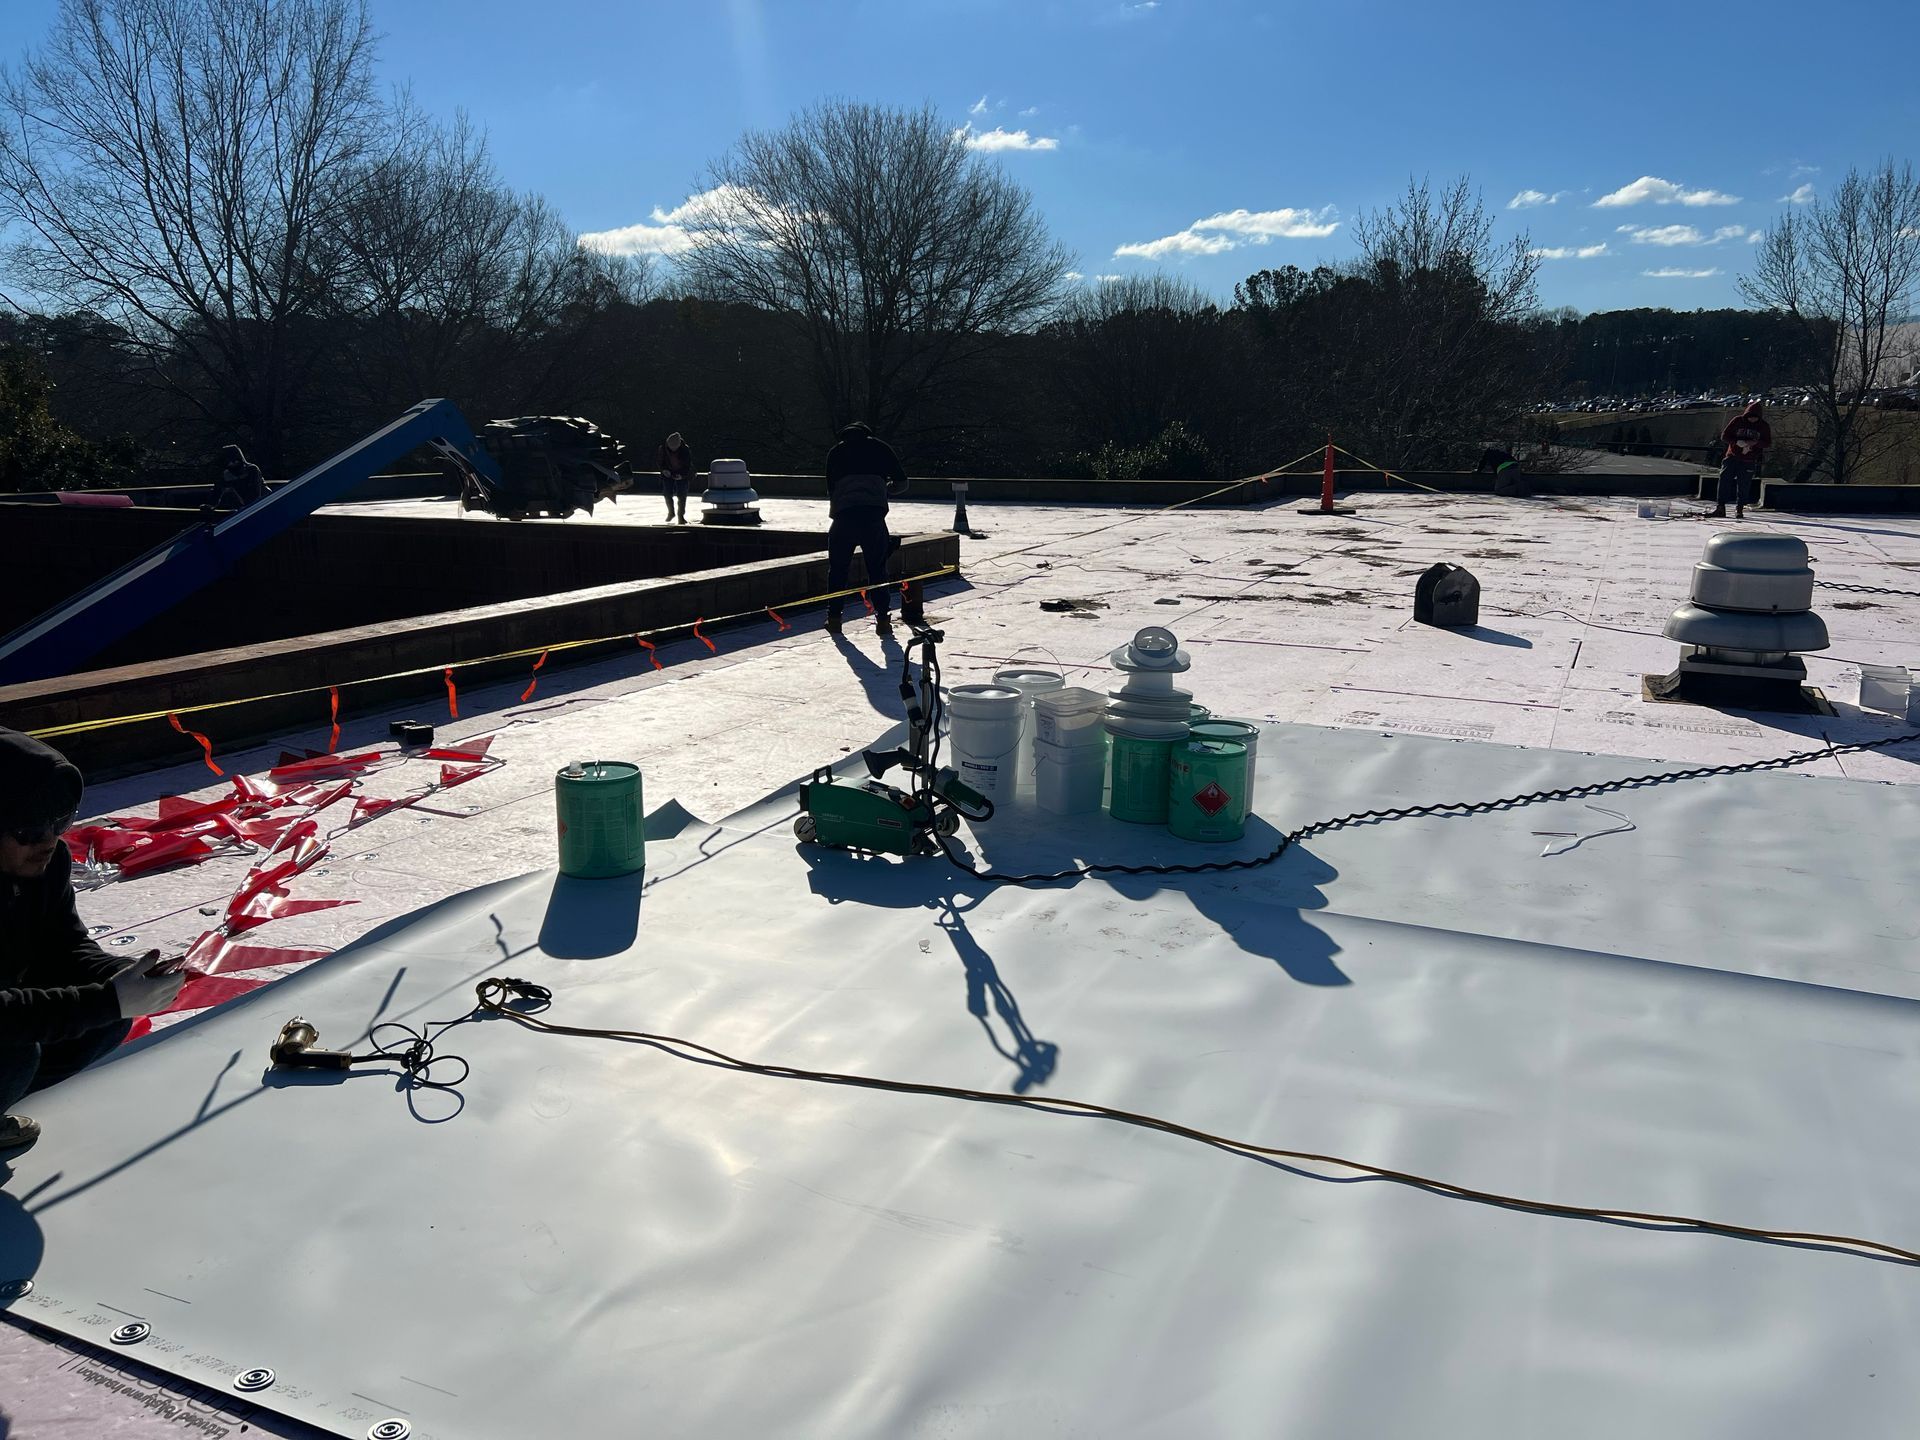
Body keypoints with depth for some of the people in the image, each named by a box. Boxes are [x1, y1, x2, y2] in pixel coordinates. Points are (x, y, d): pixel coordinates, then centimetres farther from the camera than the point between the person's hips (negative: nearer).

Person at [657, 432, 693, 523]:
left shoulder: (685, 450, -19)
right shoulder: (663, 449, -12)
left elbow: (689, 465, -11)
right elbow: (661, 462, 2)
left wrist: (682, 475, -25)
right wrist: (664, 470, -18)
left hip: (681, 475, -2)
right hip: (668, 474, 2)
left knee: (682, 495, -5)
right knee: (667, 494, -3)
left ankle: (681, 516, 7)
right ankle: (671, 512, 22)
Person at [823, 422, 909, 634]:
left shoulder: (836, 452, 21)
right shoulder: (881, 447, 19)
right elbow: (902, 483, 18)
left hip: (844, 513, 0)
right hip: (875, 513, 0)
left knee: (837, 569, 13)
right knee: (877, 569, 10)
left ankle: (834, 618, 14)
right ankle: (882, 619, 7)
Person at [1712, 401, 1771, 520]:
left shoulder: (1763, 426, 0)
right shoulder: (1737, 421, -3)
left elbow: (1768, 442, 3)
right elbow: (1724, 436, -3)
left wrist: (1755, 443, -19)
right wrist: (1737, 442, -21)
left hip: (1749, 462, 0)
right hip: (1732, 457, 0)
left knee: (1743, 486, 0)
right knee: (1724, 481, -8)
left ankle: (1739, 510, 8)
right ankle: (1721, 508, -4)